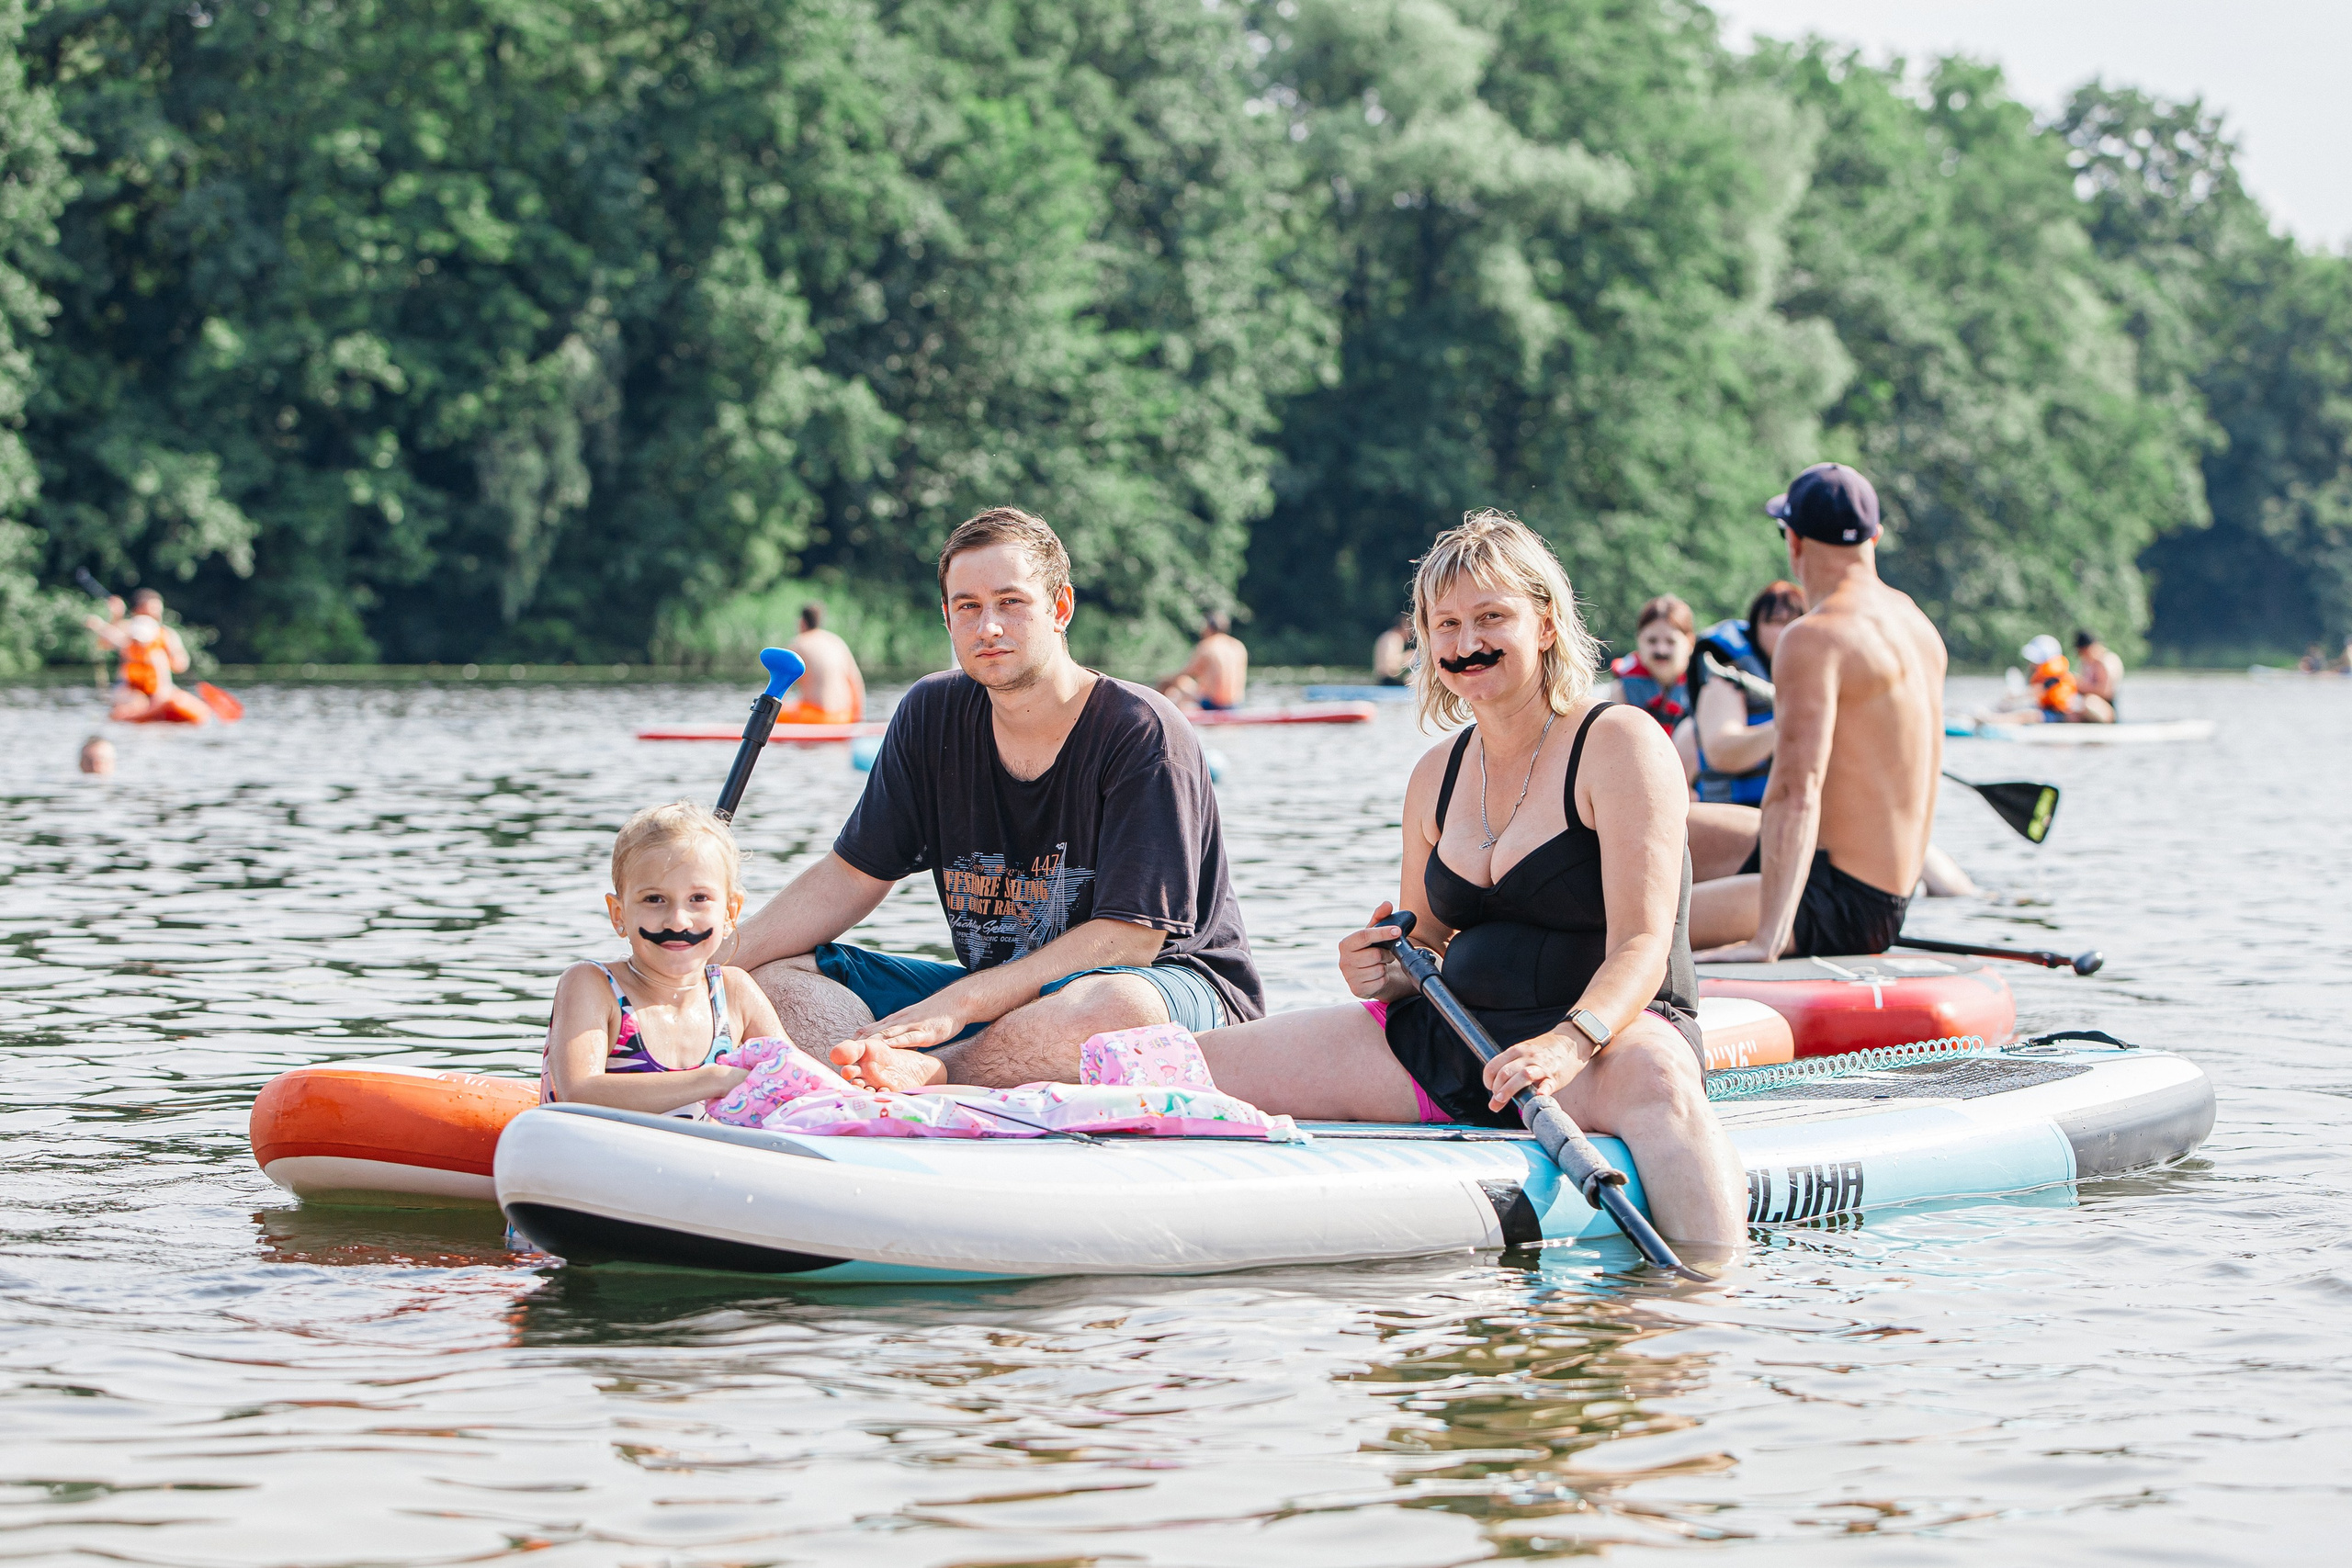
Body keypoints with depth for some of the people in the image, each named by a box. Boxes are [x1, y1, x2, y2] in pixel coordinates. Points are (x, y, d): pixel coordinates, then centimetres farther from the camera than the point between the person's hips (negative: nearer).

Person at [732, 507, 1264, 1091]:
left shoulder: (1141, 731, -16)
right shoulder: (931, 715, 4)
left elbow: (1129, 937, -21)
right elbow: (852, 876, 8)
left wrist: (959, 1003, -28)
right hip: (1000, 989, 6)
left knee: (1118, 1007, -43)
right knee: (779, 977, -10)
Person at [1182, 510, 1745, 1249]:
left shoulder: (1619, 744, -6)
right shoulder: (1436, 776, 14)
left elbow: (1640, 946, -16)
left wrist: (1570, 1044, -35)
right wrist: (1389, 971, -1)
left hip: (1611, 1033, -7)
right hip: (1452, 1044, 7)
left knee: (1653, 1081, -47)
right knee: (1192, 1068, -12)